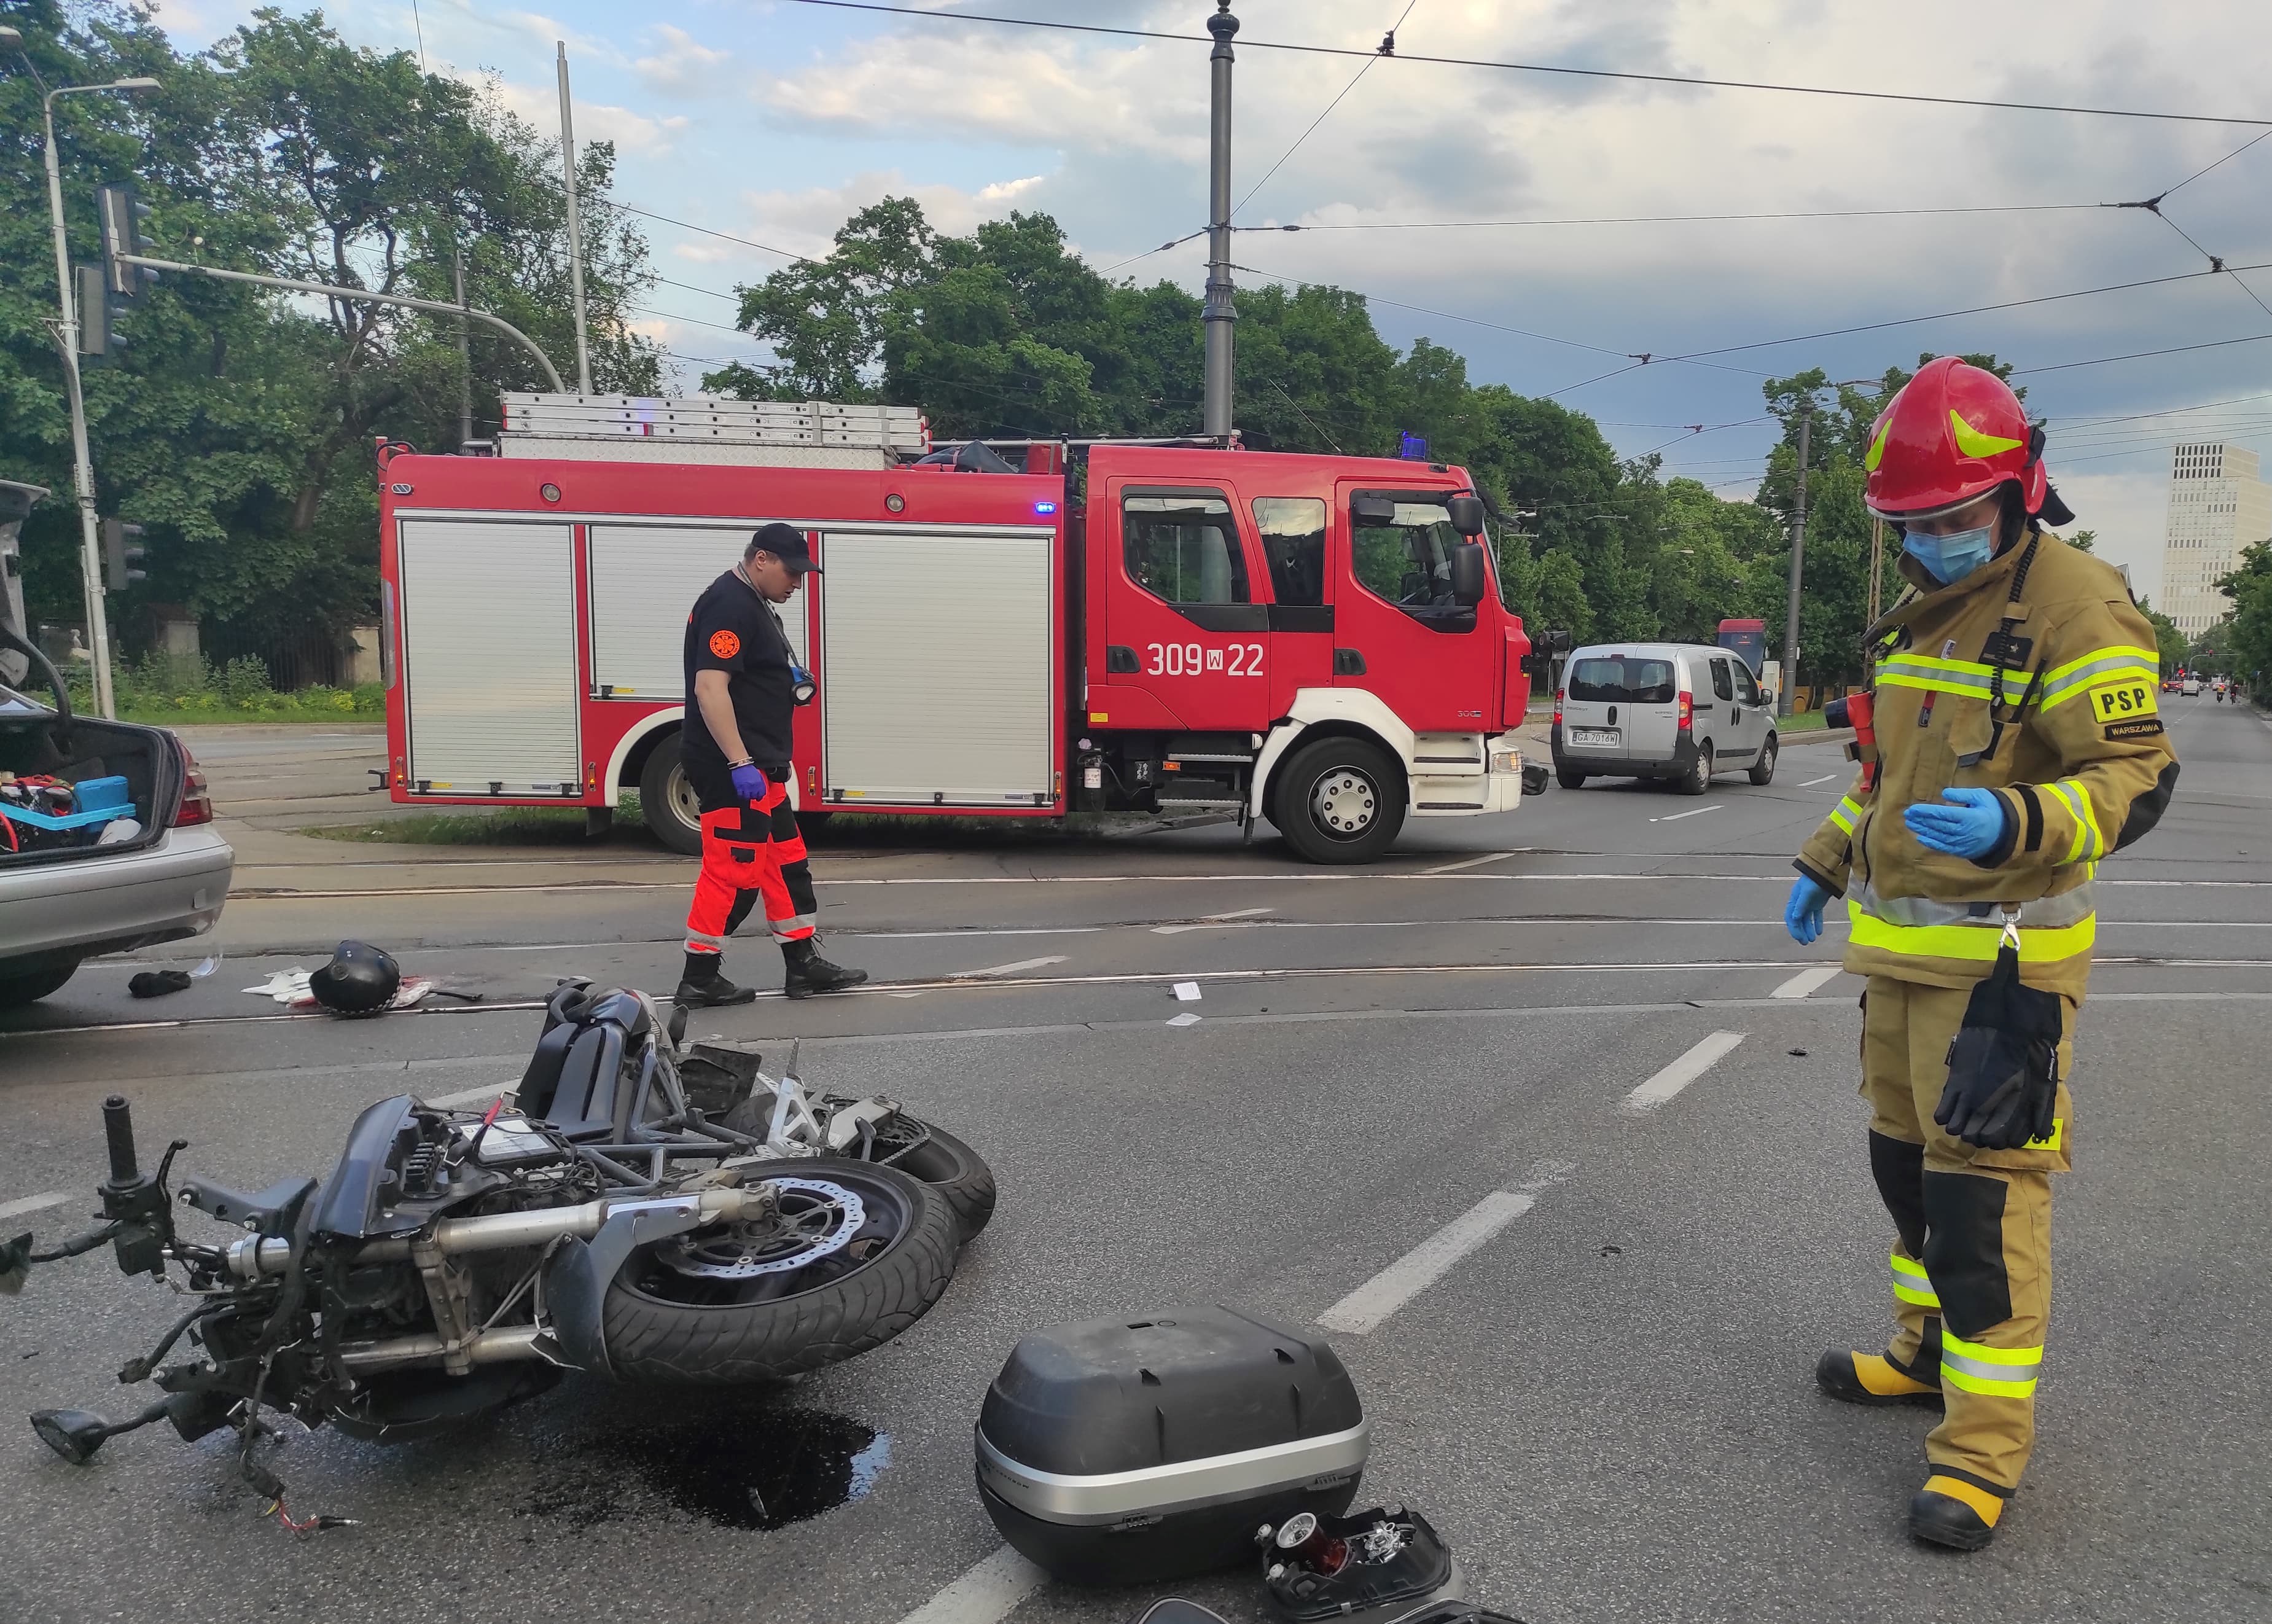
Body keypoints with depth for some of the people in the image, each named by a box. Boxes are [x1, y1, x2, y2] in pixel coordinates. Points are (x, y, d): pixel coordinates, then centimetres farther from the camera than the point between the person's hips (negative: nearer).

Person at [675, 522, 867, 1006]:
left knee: (787, 862, 13)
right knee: (732, 870, -5)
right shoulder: (728, 604, -17)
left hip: (758, 766, 11)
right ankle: (699, 979, 5)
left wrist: (789, 678, 14)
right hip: (733, 768, -11)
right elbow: (710, 686, -26)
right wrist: (740, 765, -29)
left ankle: (804, 965, 20)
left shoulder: (754, 605, 16)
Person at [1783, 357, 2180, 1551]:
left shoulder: (2075, 608, -14)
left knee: (1982, 1187, -6)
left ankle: (1986, 1441, 5)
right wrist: (1827, 860, 21)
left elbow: (2136, 778, -21)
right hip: (1900, 947, 9)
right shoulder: (1920, 613, 13)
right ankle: (1928, 1352, 37)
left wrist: (2015, 822, -38)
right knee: (1907, 1160, 19)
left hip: (2000, 958, -9)